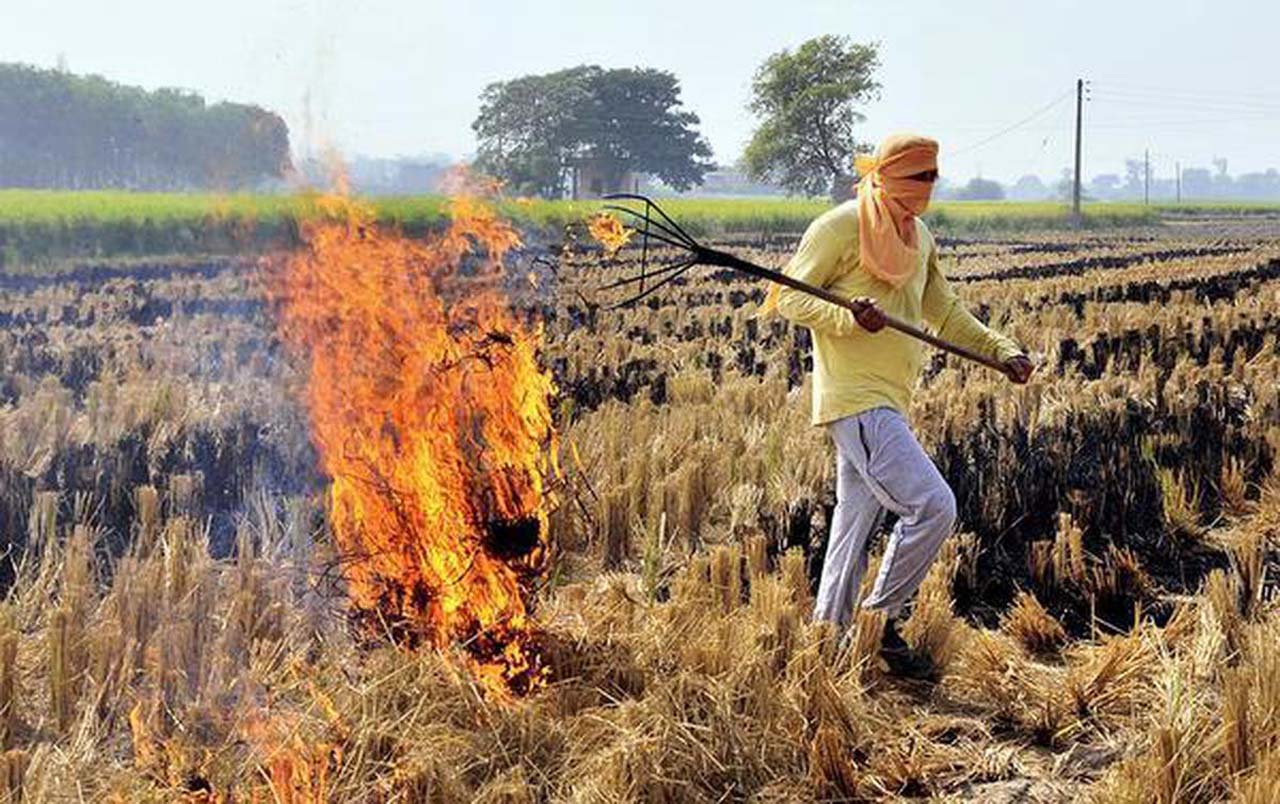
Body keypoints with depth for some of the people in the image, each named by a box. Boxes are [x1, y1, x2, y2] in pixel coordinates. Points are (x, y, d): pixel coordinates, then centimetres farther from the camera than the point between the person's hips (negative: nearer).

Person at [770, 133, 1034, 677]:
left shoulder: (920, 238, 18)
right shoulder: (840, 226, -8)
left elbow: (946, 315, 24)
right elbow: (788, 296, -8)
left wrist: (1001, 350, 11)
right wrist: (849, 318, -24)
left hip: (890, 403, 9)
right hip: (855, 398, -8)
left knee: (856, 525, 11)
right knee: (932, 505, -16)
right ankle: (879, 618, -2)